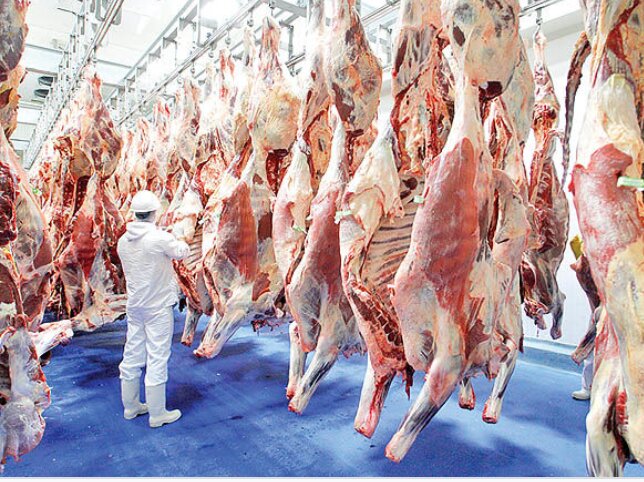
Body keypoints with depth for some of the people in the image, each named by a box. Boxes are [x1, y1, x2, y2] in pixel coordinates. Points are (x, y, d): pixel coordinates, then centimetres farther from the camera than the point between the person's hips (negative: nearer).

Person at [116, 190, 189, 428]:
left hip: (134, 305, 7)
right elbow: (182, 252, -3)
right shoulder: (160, 238, -20)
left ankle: (131, 406, 32)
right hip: (158, 306, -7)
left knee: (132, 354, 16)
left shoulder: (123, 241, 1)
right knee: (157, 357, 2)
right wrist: (175, 241, 18)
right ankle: (157, 413, 13)